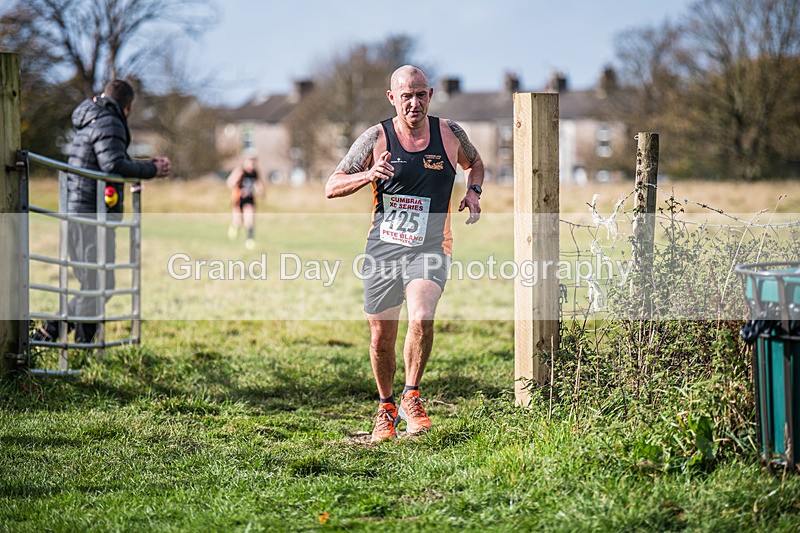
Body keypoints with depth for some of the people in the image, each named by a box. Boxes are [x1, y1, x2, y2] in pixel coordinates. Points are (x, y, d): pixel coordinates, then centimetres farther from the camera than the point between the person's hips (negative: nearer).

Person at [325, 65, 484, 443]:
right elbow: (331, 187, -3)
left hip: (430, 247, -1)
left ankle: (411, 397, -7)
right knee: (381, 339, 7)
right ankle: (386, 408, 31)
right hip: (383, 247, 1)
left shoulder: (449, 133, 2)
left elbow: (474, 163, 24)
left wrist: (473, 191, 3)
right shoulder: (376, 139, -3)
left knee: (421, 318, -26)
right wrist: (368, 175, -21)